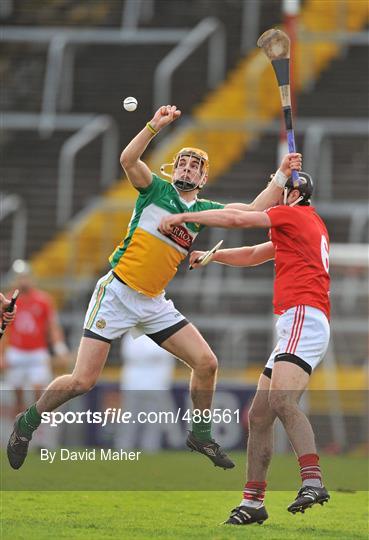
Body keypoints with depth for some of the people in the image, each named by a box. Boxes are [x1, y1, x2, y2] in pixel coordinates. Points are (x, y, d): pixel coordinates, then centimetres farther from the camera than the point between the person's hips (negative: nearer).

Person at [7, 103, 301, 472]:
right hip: (117, 293, -5)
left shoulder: (204, 210, 11)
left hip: (154, 303, 5)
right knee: (82, 381, -10)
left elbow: (256, 210, 10)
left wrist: (283, 175, 2)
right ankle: (28, 422, 12)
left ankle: (201, 435, 13)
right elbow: (128, 159, -19)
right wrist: (155, 126, -29)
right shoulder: (157, 190, -1)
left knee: (206, 362, -5)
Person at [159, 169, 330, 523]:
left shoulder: (294, 215, 3)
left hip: (304, 318, -10)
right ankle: (252, 503, 8)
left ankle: (312, 481, -40)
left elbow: (237, 218, -3)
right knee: (258, 415, 6)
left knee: (281, 399, -28)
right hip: (293, 327, 10)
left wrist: (183, 217, 5)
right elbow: (253, 255, 40)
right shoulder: (310, 226, 31)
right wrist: (209, 256, 36)